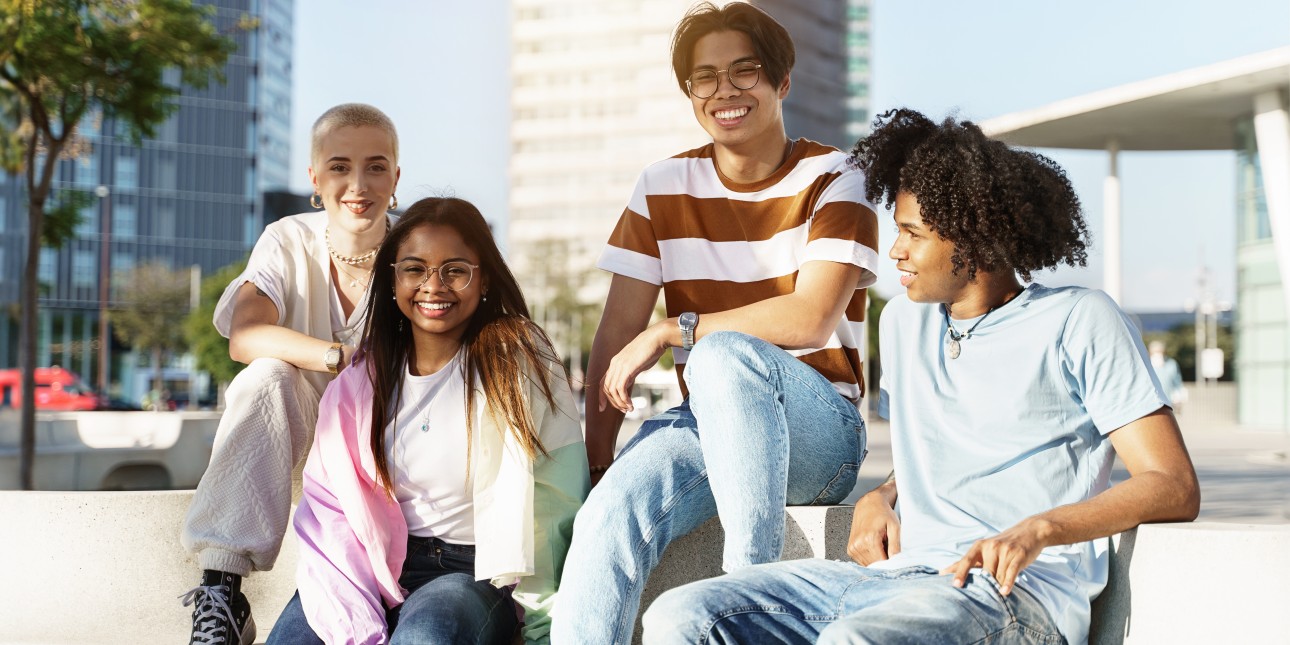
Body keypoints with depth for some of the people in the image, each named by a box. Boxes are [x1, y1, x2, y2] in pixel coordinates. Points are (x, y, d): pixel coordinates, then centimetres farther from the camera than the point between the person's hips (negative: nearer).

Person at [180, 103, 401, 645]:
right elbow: (246, 336, -25)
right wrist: (347, 356, -38)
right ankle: (221, 589, -36)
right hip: (298, 432, 1)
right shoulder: (289, 243, -6)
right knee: (266, 376, -32)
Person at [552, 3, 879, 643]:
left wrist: (671, 333, -17)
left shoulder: (833, 181, -3)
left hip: (820, 429, -3)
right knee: (613, 510, -30)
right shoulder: (664, 187, 7)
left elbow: (810, 320, -17)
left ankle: (755, 575, -29)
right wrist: (595, 462, -6)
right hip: (707, 422, 3)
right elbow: (616, 335, 3)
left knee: (721, 354, -36)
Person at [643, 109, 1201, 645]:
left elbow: (1175, 488, -5)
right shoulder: (903, 321, 22)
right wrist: (879, 498, 10)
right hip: (895, 571, 7)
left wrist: (1037, 530, -21)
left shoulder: (1078, 322, 2)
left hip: (1015, 591, -7)